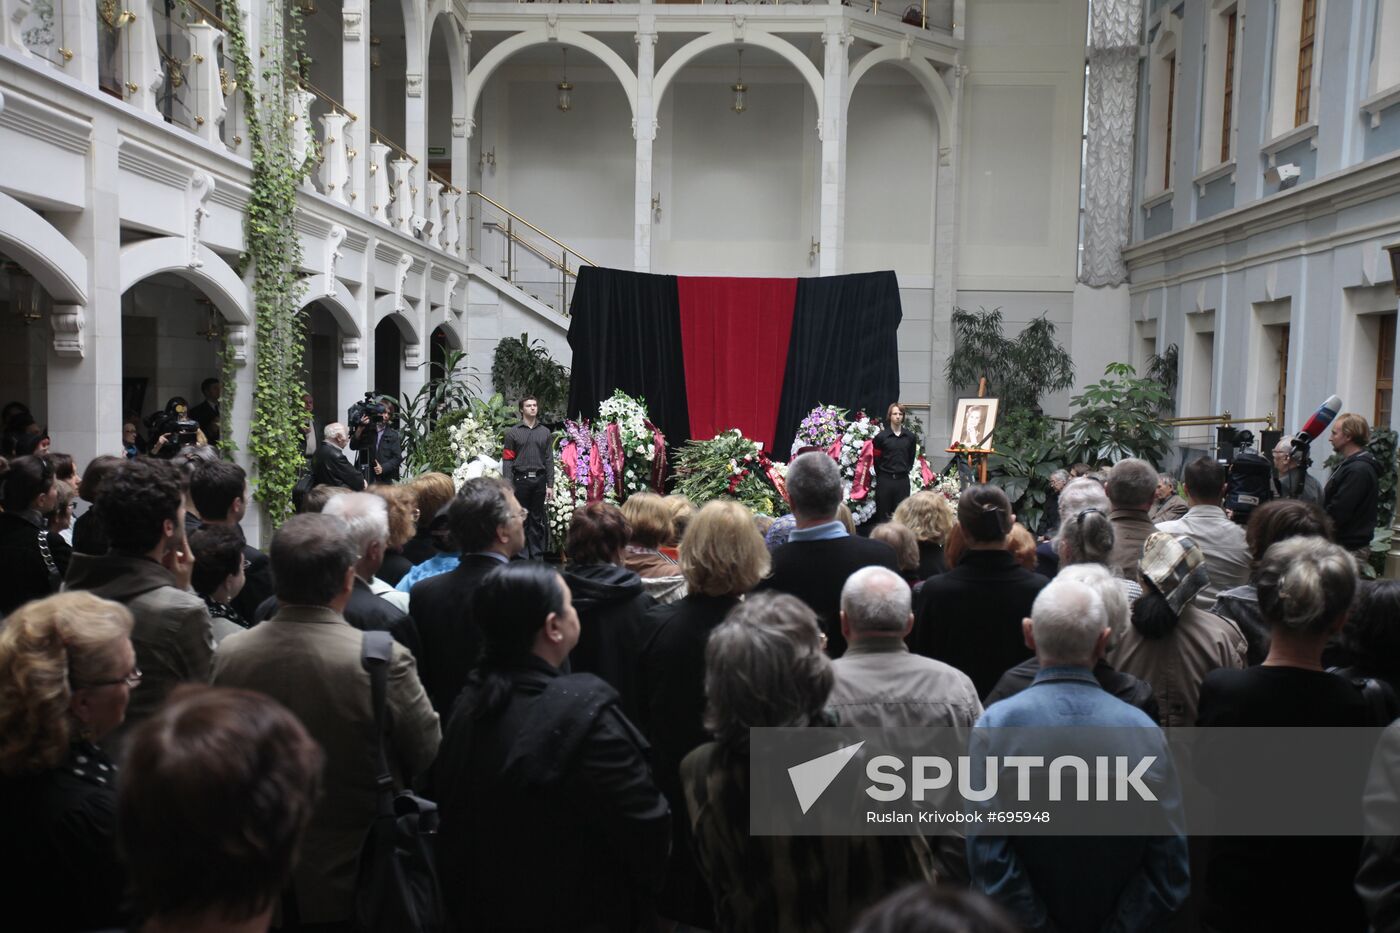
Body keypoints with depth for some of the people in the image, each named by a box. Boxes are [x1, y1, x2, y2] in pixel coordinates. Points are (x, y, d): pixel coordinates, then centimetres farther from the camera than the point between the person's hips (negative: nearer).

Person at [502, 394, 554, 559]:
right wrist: (508, 486, -9)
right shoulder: (513, 432, 2)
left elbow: (549, 460, 9)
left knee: (537, 520, 7)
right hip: (520, 479, -2)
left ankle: (537, 554, 14)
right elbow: (507, 460, -2)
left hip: (539, 479, 2)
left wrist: (550, 485, 4)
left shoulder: (545, 432, 11)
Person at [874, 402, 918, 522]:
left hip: (903, 480, 2)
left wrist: (906, 470, 9)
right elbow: (876, 458, 0)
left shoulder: (910, 437, 7)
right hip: (885, 479, -2)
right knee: (883, 514, 3)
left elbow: (911, 458, 15)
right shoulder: (881, 436, -3)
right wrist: (881, 474, 2)